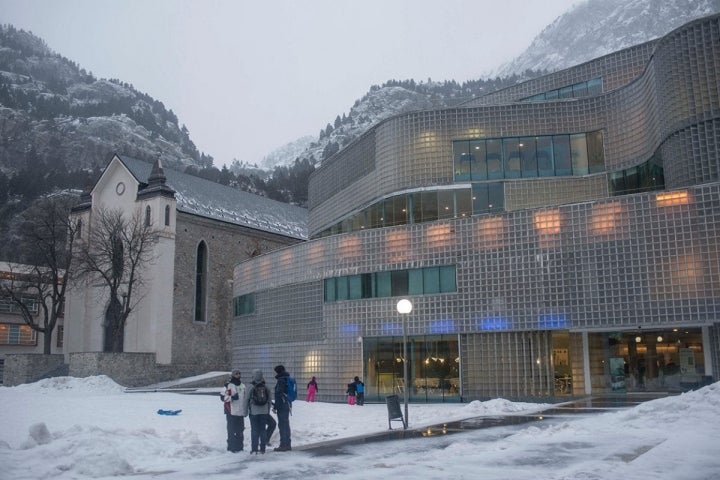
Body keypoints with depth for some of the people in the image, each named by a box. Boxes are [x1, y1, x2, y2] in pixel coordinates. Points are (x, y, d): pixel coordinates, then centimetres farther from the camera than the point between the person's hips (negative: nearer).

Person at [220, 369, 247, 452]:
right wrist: (232, 398, -23)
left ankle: (239, 447, 18)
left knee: (240, 430, 10)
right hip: (231, 411, -6)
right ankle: (231, 447, 2)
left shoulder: (242, 386, 15)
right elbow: (222, 397, -9)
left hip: (240, 411, 6)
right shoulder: (228, 385, -6)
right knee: (231, 430, -4)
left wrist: (246, 410, 22)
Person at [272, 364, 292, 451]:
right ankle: (287, 444, 20)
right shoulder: (287, 379, 14)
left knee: (282, 425, -5)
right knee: (286, 425, 14)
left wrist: (275, 407, -15)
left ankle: (283, 445, -4)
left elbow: (279, 395, -18)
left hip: (282, 406, -9)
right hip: (287, 405, 9)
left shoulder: (281, 380, -14)